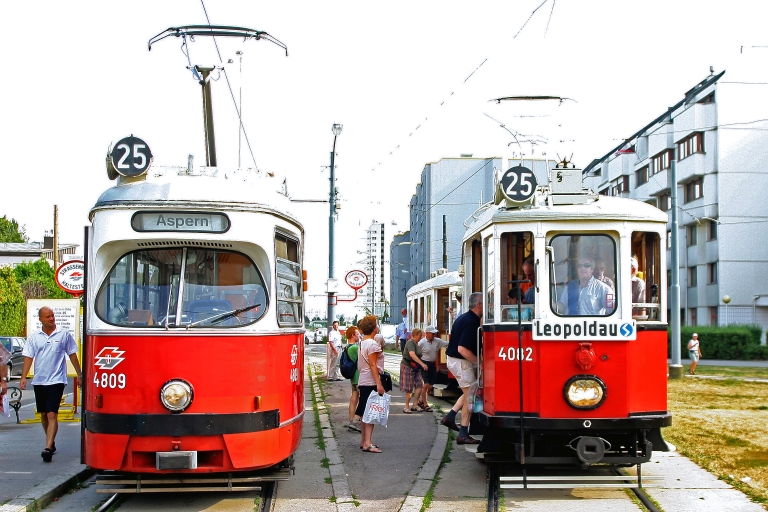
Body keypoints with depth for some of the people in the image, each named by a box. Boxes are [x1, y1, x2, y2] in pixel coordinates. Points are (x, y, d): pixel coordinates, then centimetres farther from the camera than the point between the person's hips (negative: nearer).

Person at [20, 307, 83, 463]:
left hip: (56, 381, -4)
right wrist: (23, 377, -7)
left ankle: (48, 448, -19)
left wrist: (80, 374, 9)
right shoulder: (34, 337, 6)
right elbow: (28, 357, 4)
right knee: (43, 415, 14)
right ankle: (51, 442, 32)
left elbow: (72, 355, 8)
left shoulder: (64, 334, 1)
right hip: (39, 381, 4)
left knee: (52, 415, -13)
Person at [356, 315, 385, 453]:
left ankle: (363, 441, 18)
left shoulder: (362, 343, 14)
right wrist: (379, 384, -19)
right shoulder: (372, 344, -14)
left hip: (363, 381, 10)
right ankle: (368, 443, -14)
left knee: (365, 412, 13)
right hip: (371, 382, -10)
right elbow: (373, 365, -18)